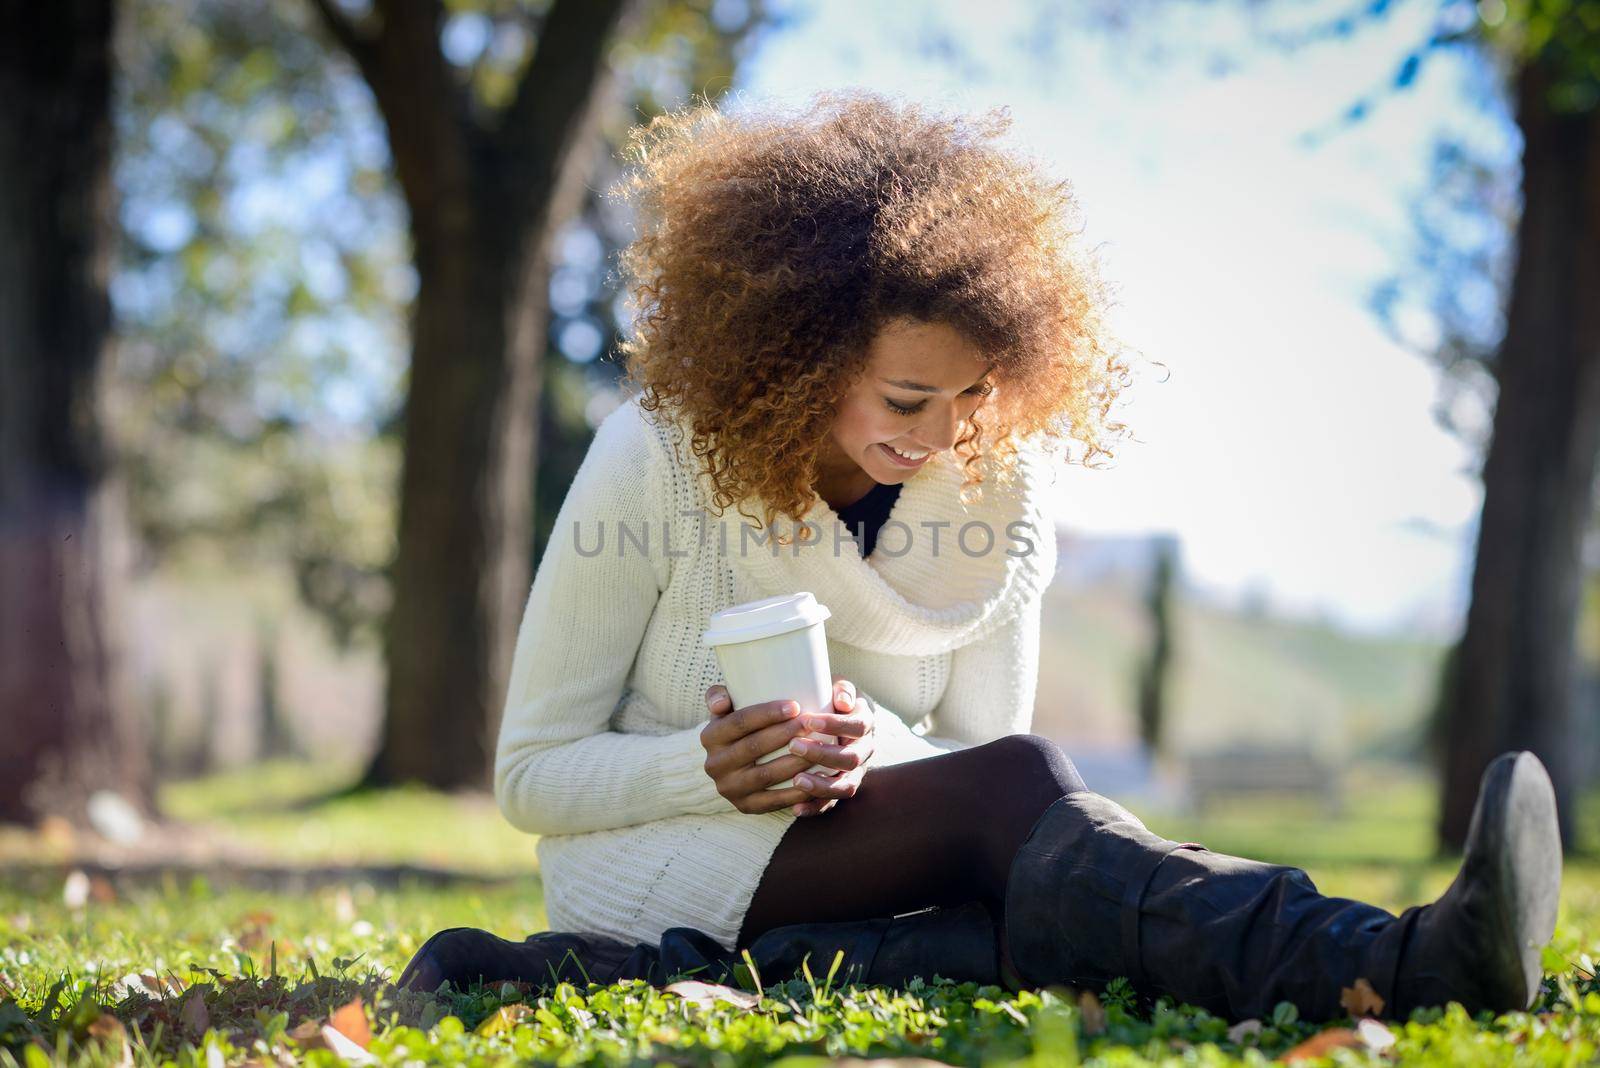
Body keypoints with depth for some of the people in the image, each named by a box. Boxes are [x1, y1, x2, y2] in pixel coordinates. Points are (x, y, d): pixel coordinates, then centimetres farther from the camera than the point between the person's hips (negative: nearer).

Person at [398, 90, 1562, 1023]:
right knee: (1015, 785, -34)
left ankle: (566, 971, -37)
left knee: (1039, 907, -35)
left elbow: (978, 749, 3)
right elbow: (530, 773, -6)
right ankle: (1385, 963, -59)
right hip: (648, 860, -5)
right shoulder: (654, 460, -12)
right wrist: (709, 771, -27)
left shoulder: (1003, 490, -2)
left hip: (850, 861, 5)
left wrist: (872, 747, -21)